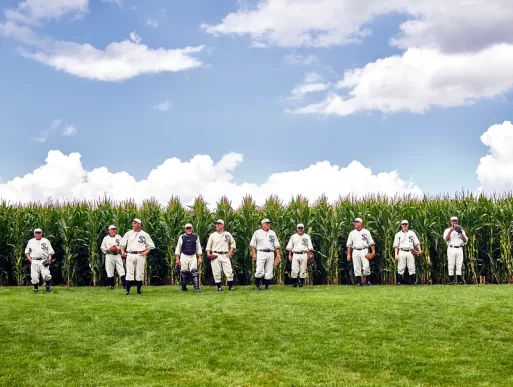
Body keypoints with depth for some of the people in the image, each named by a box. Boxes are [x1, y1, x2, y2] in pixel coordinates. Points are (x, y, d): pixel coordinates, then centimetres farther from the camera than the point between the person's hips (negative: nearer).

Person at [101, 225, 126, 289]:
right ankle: (112, 285, 10)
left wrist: (118, 249, -10)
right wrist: (109, 249, -11)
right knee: (109, 271, -1)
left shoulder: (119, 237, 12)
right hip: (109, 256, 0)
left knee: (121, 270, -8)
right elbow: (102, 247, 6)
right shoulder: (106, 238, 9)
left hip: (117, 255, 0)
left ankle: (125, 285, -12)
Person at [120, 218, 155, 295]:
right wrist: (123, 252, 3)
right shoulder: (128, 233, 12)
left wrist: (146, 252, -7)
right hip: (130, 255, 1)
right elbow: (122, 243, 18)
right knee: (129, 272, -4)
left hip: (140, 255, -1)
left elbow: (151, 245, 8)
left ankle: (138, 290, 8)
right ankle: (127, 290, -4)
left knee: (139, 273, -1)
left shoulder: (145, 234, 6)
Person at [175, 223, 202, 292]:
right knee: (184, 273, 2)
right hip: (184, 256, 0)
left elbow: (198, 247, 12)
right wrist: (177, 259, 3)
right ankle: (183, 288, 14)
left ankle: (196, 288, -17)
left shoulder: (196, 237, 9)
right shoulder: (182, 237, 7)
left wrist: (200, 258, 5)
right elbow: (178, 248, 9)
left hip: (193, 256, 0)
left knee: (194, 271, -13)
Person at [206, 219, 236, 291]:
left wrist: (230, 252, 5)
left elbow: (233, 243, 18)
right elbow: (208, 246, 7)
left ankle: (231, 286, 1)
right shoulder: (212, 235, 9)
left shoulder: (227, 234, 11)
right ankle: (219, 287, 5)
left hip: (225, 255, 0)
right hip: (215, 256, 0)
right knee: (216, 272, -3)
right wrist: (208, 253, -9)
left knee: (229, 272, -7)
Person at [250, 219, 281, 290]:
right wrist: (254, 254, -5)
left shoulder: (273, 233, 16)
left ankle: (266, 286, 9)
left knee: (269, 271, 1)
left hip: (270, 253, 3)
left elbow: (276, 245, 14)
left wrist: (278, 254, 5)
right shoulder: (257, 232, 7)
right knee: (259, 271, -11)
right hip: (261, 253, -3)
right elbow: (253, 245, 5)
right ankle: (257, 285, 4)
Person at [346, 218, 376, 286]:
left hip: (364, 251, -2)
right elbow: (349, 244, 12)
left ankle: (368, 281, 3)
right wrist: (348, 254, 4)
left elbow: (371, 243, 5)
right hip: (355, 251, 2)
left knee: (366, 266, -12)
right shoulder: (352, 233, 12)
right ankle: (359, 282, 7)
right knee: (356, 267, 0)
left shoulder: (366, 232, 7)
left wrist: (373, 252, -4)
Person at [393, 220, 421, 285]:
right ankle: (399, 283, -2)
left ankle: (413, 282, -1)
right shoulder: (398, 234, 10)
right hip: (402, 252, -1)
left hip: (410, 252, 1)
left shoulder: (412, 233, 15)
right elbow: (396, 245, 5)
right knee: (400, 269, -4)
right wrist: (396, 254, -5)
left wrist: (419, 250, -6)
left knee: (412, 268, -2)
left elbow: (416, 242, 9)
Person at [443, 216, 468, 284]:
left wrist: (461, 233, -10)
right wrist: (450, 231, -18)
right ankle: (451, 281, -3)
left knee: (459, 265, 0)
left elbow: (465, 241, 5)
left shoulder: (461, 230, 15)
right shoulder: (447, 230, 9)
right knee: (451, 265, -5)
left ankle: (459, 281, 0)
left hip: (459, 249, 2)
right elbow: (446, 239, -8)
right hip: (451, 249, -2)